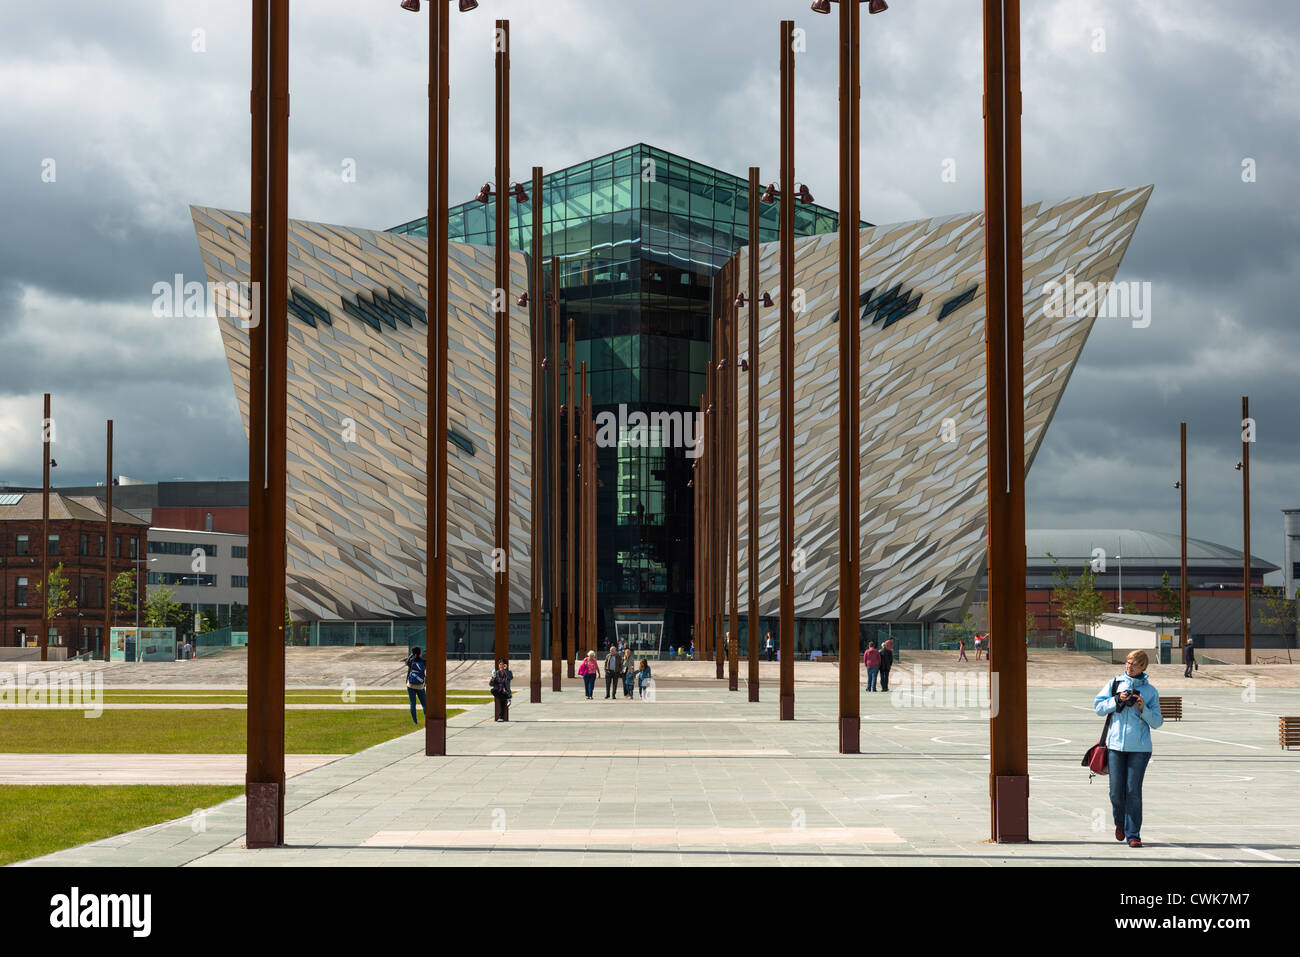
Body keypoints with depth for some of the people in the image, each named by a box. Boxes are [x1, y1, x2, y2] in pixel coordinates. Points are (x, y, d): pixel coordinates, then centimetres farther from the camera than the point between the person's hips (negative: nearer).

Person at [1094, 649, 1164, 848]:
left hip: (1139, 747, -1)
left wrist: (1143, 709, -12)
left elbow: (1157, 722, 4)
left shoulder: (1150, 691, 5)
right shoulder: (1114, 684, 8)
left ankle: (1133, 834, 1)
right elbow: (1098, 706, 4)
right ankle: (1120, 823, 29)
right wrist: (1117, 700, -9)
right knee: (1116, 791, 2)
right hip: (1116, 744, 1)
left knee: (1133, 790, -5)